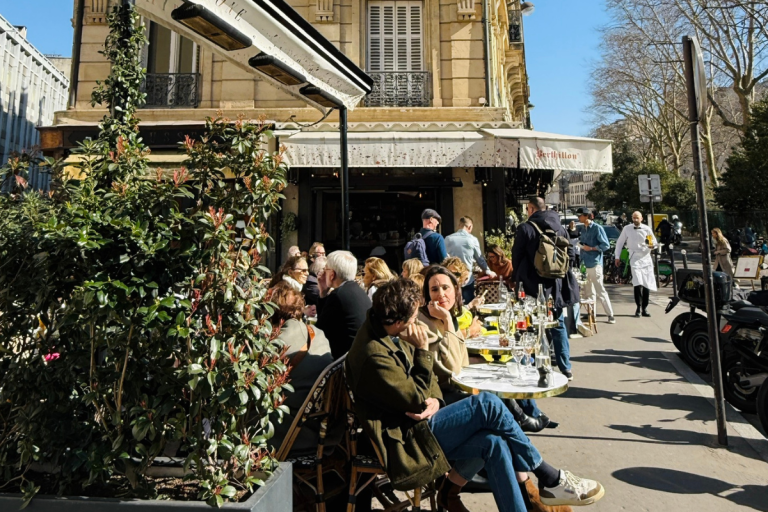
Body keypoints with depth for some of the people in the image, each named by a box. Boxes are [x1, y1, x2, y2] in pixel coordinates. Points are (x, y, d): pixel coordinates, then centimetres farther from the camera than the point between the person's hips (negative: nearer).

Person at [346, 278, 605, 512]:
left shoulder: (390, 335, 4)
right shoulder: (373, 356, -24)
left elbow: (428, 380, 10)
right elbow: (416, 400, -19)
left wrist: (435, 401, -11)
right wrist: (423, 350, -18)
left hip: (418, 424, 9)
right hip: (406, 439, -8)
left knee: (493, 443, -14)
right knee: (488, 404, -19)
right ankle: (549, 478, -5)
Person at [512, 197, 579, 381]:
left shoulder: (525, 228, -10)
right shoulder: (560, 227, 3)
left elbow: (517, 257, -6)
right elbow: (570, 254, 7)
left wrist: (516, 279, 8)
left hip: (533, 286, -4)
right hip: (556, 285, 4)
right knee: (558, 325, 15)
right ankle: (565, 368, 19)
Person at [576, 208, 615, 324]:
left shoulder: (597, 228, -7)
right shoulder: (584, 230, 15)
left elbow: (606, 245, -9)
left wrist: (591, 248, -15)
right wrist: (582, 262, 13)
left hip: (595, 263, -7)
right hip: (586, 264, 7)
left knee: (600, 290, -5)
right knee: (589, 291, 12)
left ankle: (610, 315, 2)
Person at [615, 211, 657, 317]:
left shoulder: (647, 229, 6)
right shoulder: (627, 229, 3)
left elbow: (654, 241, 13)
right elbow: (619, 242, 9)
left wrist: (652, 245, -11)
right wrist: (617, 257, 7)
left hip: (646, 258, 3)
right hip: (635, 258, -2)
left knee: (647, 285, 4)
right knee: (638, 284, -16)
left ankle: (644, 308, 17)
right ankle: (638, 307, -2)